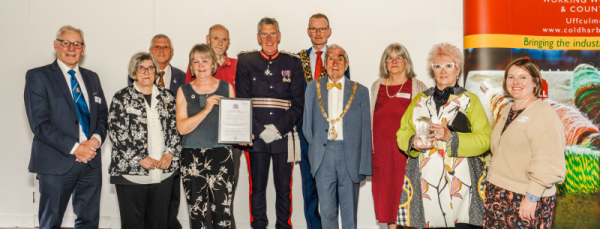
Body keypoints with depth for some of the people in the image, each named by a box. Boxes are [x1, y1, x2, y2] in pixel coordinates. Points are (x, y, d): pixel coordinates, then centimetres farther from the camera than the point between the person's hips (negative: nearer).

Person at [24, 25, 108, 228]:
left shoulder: (92, 78, 15)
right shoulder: (38, 76, -2)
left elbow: (103, 115, 14)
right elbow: (39, 124, -10)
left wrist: (96, 139, -7)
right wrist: (75, 148, -17)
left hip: (91, 160, 5)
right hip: (57, 163, -4)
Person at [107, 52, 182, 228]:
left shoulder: (167, 97, 13)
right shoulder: (121, 98, 3)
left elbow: (176, 128, 12)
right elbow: (116, 133, -5)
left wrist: (170, 154, -4)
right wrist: (140, 159, -11)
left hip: (164, 172, 3)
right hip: (131, 172, -3)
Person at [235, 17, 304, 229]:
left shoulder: (293, 63, 7)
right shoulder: (245, 62, 7)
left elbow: (298, 102, 2)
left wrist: (278, 128, -9)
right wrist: (260, 130, -8)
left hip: (284, 136, 0)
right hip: (256, 137, 0)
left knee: (284, 188, 6)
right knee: (257, 187, 6)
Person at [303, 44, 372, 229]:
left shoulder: (360, 91, 5)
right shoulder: (314, 88, 9)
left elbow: (365, 131, 2)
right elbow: (307, 124, 14)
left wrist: (364, 166, -3)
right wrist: (315, 146, 3)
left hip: (350, 154, -1)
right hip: (323, 155, 1)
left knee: (350, 212, 7)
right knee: (327, 211, 5)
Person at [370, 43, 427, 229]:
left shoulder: (417, 87, 4)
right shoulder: (377, 86, 13)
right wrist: (369, 145, 10)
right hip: (381, 147, 3)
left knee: (405, 188, -5)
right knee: (383, 188, 5)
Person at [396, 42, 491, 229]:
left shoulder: (470, 100, 9)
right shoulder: (419, 100, 17)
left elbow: (484, 140, -2)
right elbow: (402, 133, 15)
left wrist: (450, 137, -15)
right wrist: (413, 142, -7)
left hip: (460, 180, -2)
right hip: (425, 180, 2)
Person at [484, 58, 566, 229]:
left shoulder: (544, 114, -13)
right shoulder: (507, 111, 12)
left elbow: (547, 165, -18)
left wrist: (531, 197, -19)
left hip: (527, 198, -7)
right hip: (497, 193, 7)